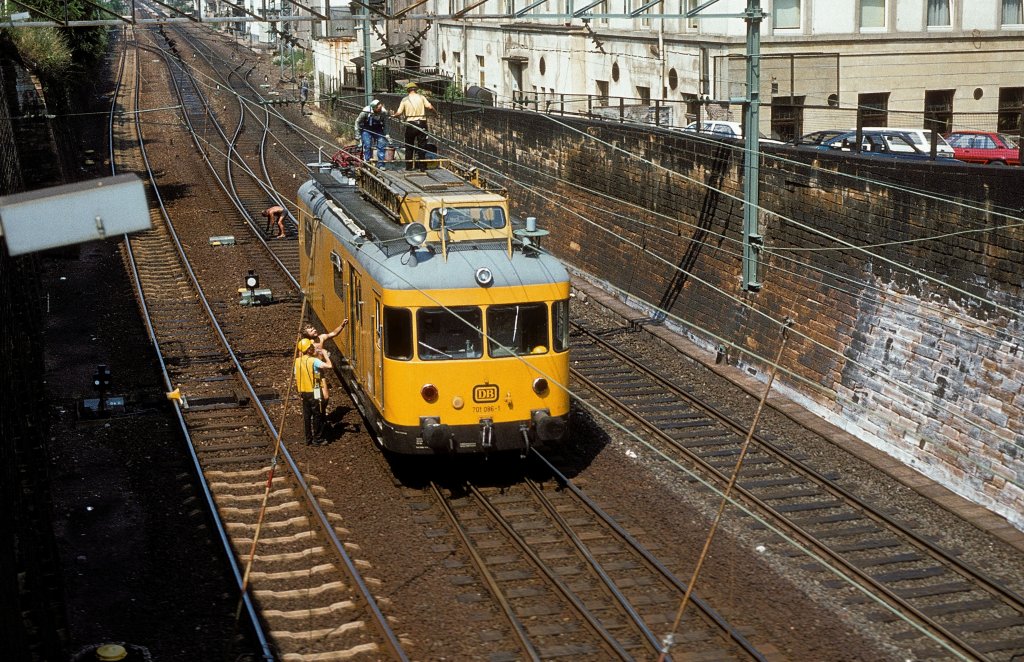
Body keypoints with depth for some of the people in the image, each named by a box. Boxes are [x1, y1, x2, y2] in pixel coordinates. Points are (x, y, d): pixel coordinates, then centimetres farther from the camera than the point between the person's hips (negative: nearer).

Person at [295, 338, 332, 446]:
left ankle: (308, 439, 19)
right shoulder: (313, 361, -18)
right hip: (313, 392, -7)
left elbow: (296, 378, 10)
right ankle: (317, 439, 9)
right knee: (318, 415, 4)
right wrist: (325, 354, -11)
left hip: (303, 392, 7)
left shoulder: (297, 361, 3)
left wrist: (298, 391, 21)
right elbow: (329, 366, -28)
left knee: (306, 416, 13)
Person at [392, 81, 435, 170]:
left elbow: (399, 113, -2)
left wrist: (393, 115, 18)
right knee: (421, 145, 5)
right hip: (421, 123, 0)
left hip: (410, 124, 0)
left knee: (409, 146, 11)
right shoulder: (421, 97, 1)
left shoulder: (405, 99, 1)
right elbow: (429, 107, -10)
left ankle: (409, 166, 12)